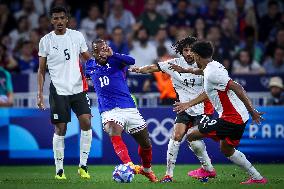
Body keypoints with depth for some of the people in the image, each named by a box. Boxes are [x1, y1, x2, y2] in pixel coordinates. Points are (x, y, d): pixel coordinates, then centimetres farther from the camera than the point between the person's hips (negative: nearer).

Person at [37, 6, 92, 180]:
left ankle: (83, 165, -1)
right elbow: (42, 70, 7)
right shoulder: (46, 40, 3)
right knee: (60, 129, -2)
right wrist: (40, 93, 0)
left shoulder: (77, 36, 6)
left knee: (86, 122, -11)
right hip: (58, 90, -2)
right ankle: (59, 170, 7)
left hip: (78, 88, 2)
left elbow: (88, 60, 15)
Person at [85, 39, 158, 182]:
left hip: (129, 108, 0)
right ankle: (129, 165, -52)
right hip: (109, 110, 0)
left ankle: (146, 169, 39)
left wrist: (112, 55, -36)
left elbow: (131, 61, -25)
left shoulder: (115, 60, -1)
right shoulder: (90, 66, 9)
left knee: (146, 143, 12)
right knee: (114, 134, -33)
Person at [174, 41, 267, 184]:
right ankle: (257, 178, 25)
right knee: (226, 150, 26)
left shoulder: (211, 73, -18)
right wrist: (188, 104, 36)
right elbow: (208, 93, 29)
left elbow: (236, 88, -25)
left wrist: (251, 111, -23)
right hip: (240, 118, 10)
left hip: (230, 118, -10)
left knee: (192, 135, -4)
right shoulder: (214, 67, 13)